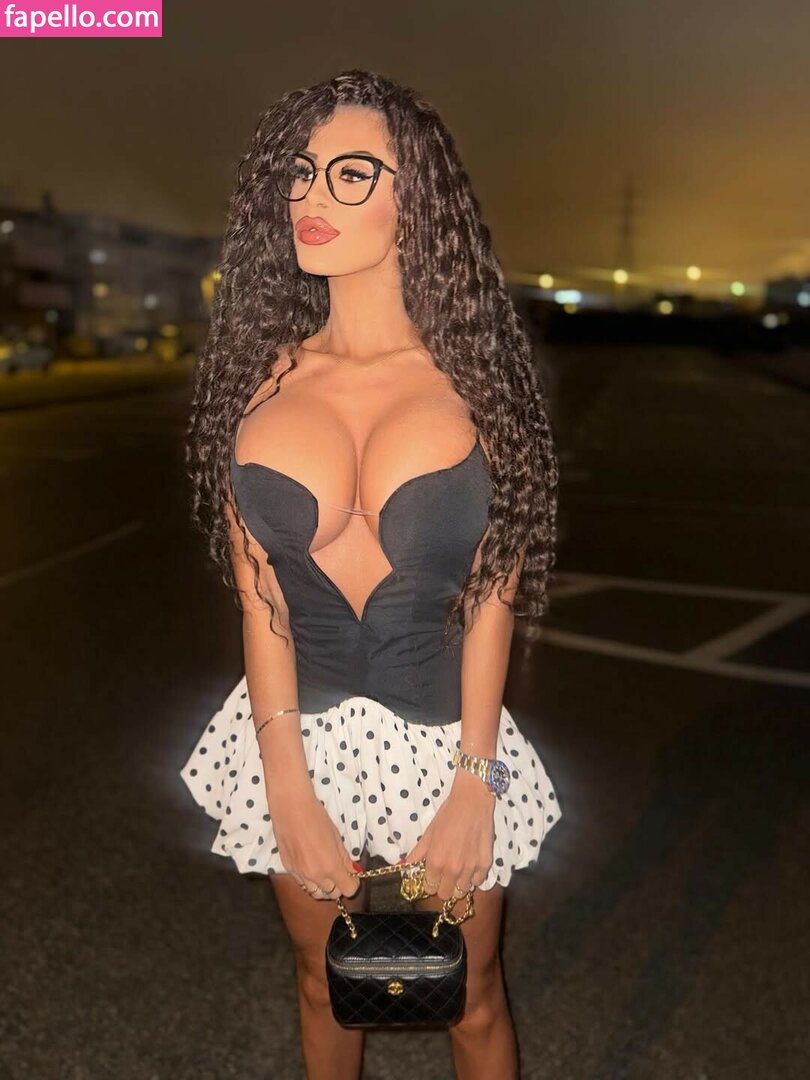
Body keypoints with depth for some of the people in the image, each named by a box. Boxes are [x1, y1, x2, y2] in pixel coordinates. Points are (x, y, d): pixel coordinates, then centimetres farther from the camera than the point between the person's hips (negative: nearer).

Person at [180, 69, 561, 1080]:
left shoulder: (470, 374, -7)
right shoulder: (264, 374, -3)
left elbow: (491, 592, -7)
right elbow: (258, 591, -6)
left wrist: (474, 784, -11)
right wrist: (289, 787, -10)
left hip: (445, 732, -1)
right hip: (295, 732, 2)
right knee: (326, 980, 23)